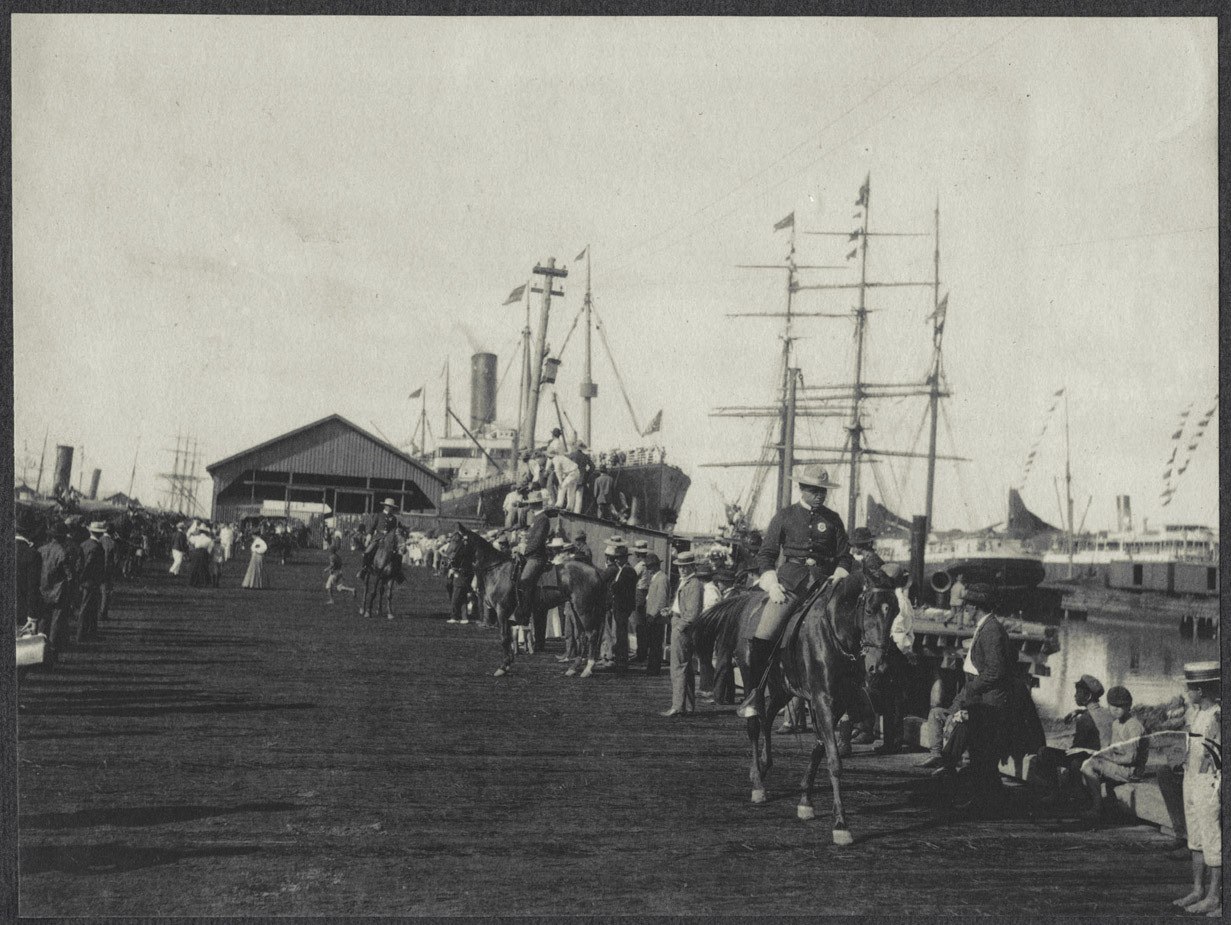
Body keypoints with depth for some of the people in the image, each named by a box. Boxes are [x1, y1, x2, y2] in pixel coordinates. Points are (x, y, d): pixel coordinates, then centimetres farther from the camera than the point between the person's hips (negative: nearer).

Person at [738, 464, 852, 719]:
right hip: (789, 583, -1)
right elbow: (765, 554, 10)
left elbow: (845, 557, 16)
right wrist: (772, 583, -3)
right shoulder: (785, 517, 9)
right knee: (763, 638, -15)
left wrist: (837, 577, -4)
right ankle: (753, 696, -6)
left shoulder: (832, 519, 13)